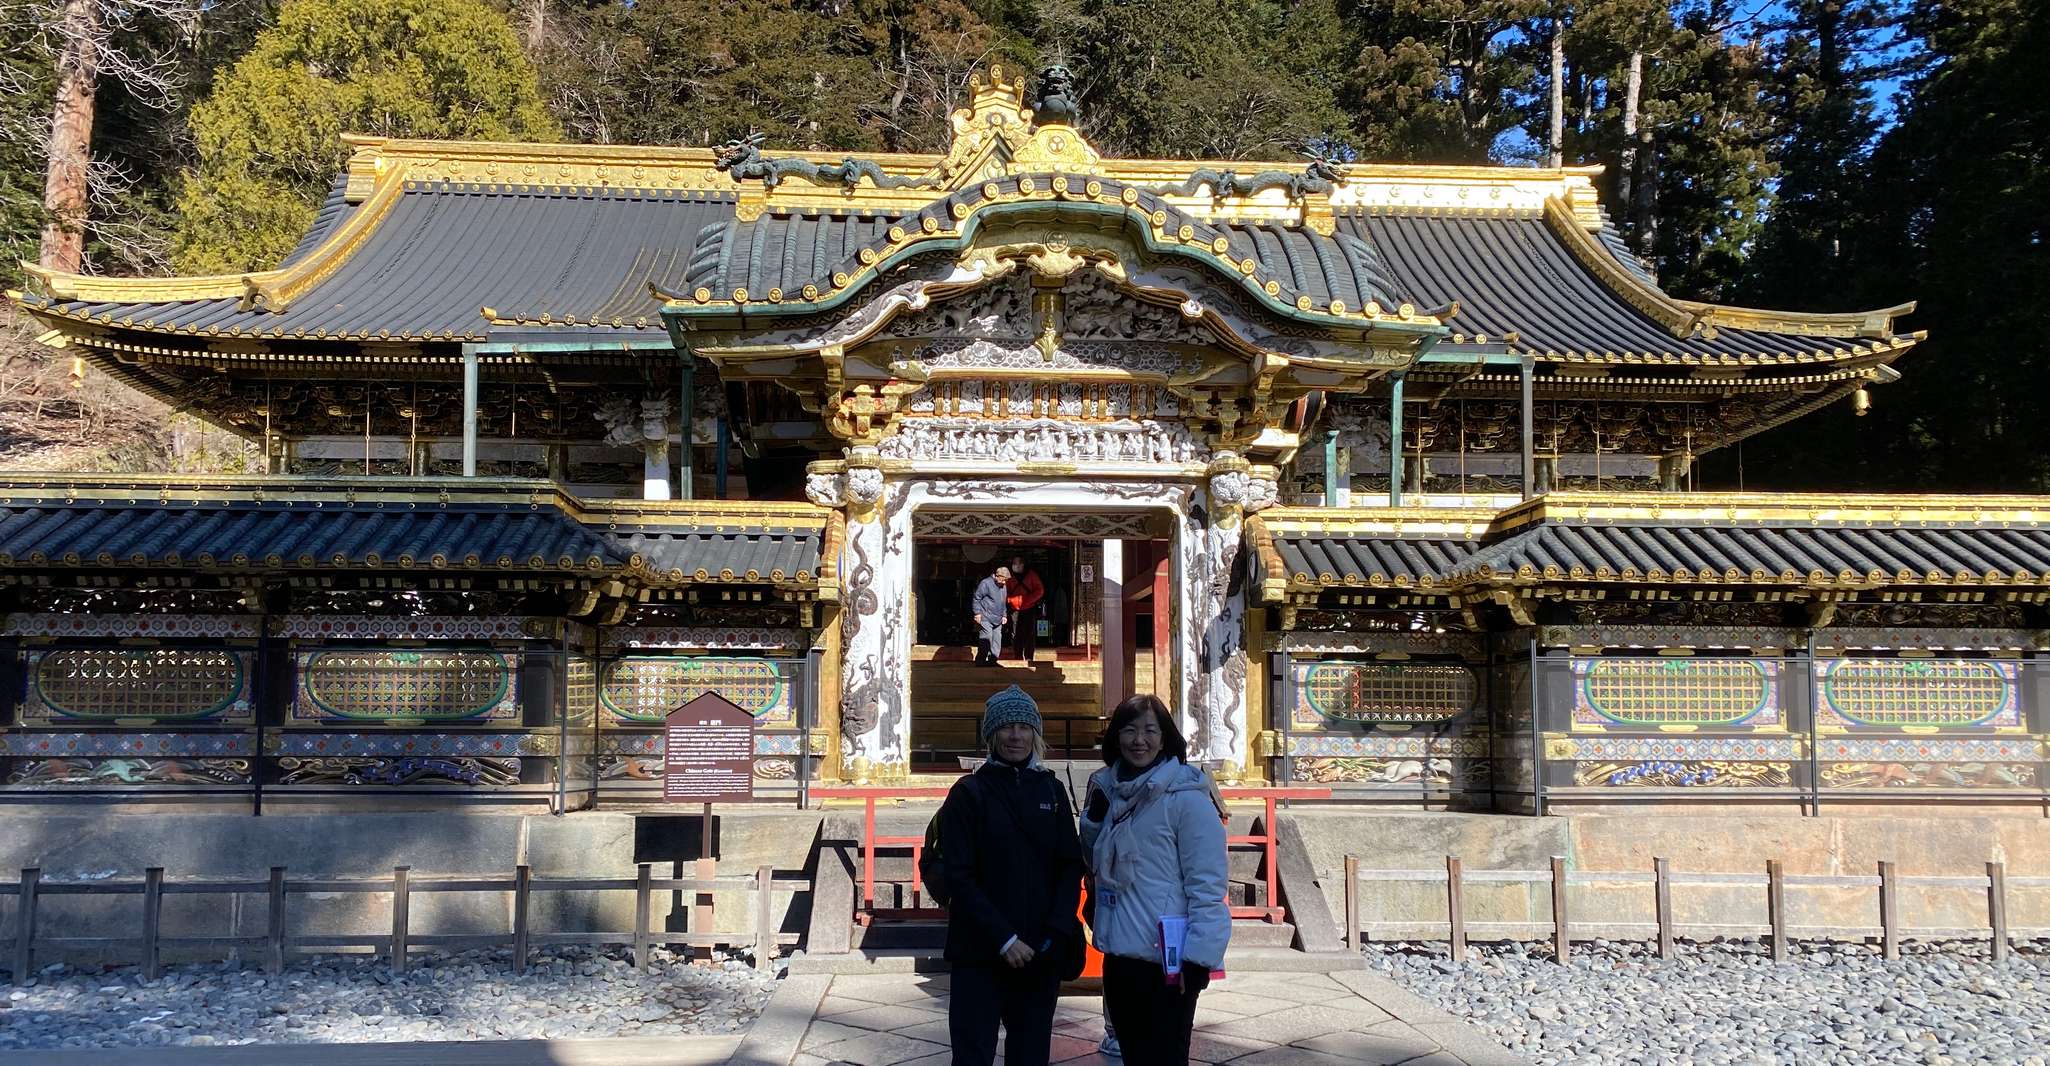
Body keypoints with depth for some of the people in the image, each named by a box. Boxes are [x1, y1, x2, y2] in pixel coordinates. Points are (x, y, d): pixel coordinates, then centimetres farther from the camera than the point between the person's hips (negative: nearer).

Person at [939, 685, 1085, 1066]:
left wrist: (1057, 933, -9)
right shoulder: (969, 792, -2)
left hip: (1042, 953, 3)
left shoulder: (1051, 789, 9)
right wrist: (1003, 938, -15)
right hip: (982, 954, -3)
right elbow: (959, 876, -7)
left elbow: (1071, 865, 6)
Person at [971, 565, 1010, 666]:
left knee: (997, 642, 7)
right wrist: (977, 613, -12)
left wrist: (1004, 615, 20)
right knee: (986, 639, -12)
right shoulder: (986, 583, -10)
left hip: (998, 620, 8)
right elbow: (976, 598, -8)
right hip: (985, 619, -8)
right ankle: (980, 661, -5)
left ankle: (992, 661, 15)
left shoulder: (1003, 586, 15)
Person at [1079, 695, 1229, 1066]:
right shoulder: (1109, 791, 7)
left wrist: (1196, 958, -18)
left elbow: (1206, 886, -15)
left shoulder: (1187, 797, -13)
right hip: (1118, 955, 7)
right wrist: (1093, 816, 1)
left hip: (1167, 962, -7)